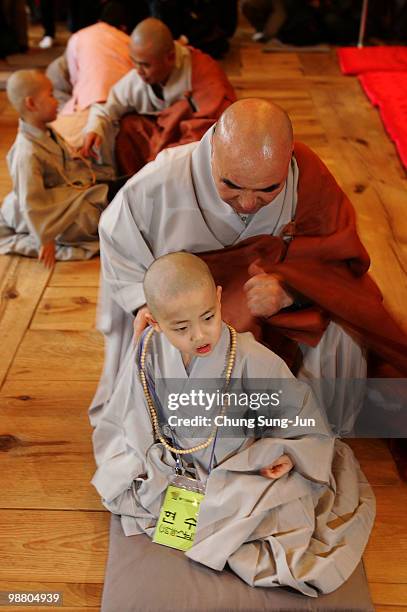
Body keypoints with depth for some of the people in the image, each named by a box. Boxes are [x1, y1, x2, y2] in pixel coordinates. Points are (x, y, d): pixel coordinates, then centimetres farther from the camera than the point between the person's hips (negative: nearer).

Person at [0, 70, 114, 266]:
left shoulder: (47, 133, 1)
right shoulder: (27, 153, -30)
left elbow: (69, 163, 17)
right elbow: (31, 202, -29)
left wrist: (95, 173, 18)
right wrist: (45, 239, -26)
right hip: (57, 211, -10)